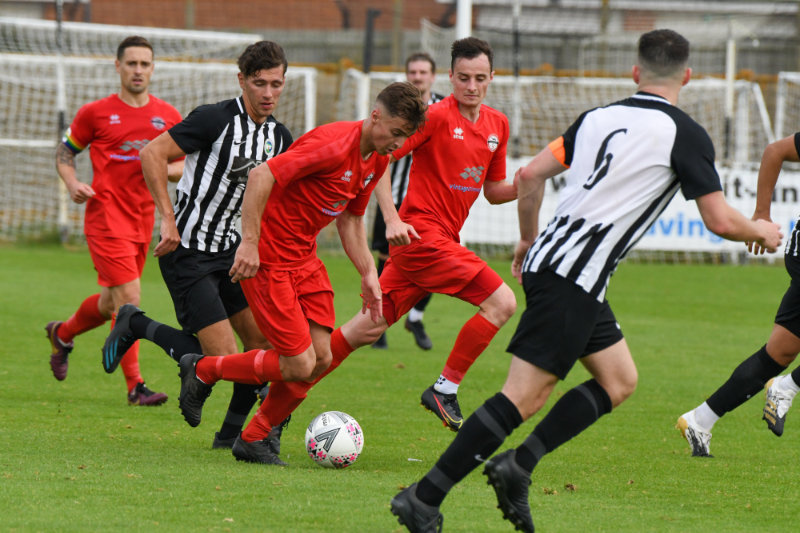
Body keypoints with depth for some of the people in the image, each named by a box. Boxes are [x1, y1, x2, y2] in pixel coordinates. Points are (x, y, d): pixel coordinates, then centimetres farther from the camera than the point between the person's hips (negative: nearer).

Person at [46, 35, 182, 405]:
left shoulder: (168, 117, 8)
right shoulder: (96, 113, -1)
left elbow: (186, 164, 14)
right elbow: (64, 152, 10)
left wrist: (164, 169, -9)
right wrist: (73, 185, -9)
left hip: (143, 219, 5)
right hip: (106, 216, -5)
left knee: (112, 302, 14)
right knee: (129, 298, -15)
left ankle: (62, 334, 38)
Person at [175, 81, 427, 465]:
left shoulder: (377, 160, 6)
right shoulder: (334, 145, -24)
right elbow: (261, 176, -27)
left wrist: (368, 273, 14)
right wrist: (249, 243, -28)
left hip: (304, 257, 9)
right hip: (268, 258, -9)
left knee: (321, 358, 2)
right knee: (299, 365, -10)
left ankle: (253, 439, 17)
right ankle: (202, 370, 10)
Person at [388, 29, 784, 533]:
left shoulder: (599, 117, 13)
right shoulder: (685, 134, -6)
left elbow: (531, 174, 13)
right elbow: (721, 221, -8)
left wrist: (529, 239, 27)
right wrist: (763, 232, 13)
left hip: (548, 260, 8)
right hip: (574, 280, -8)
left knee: (619, 380, 17)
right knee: (525, 395, -8)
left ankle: (518, 465, 8)